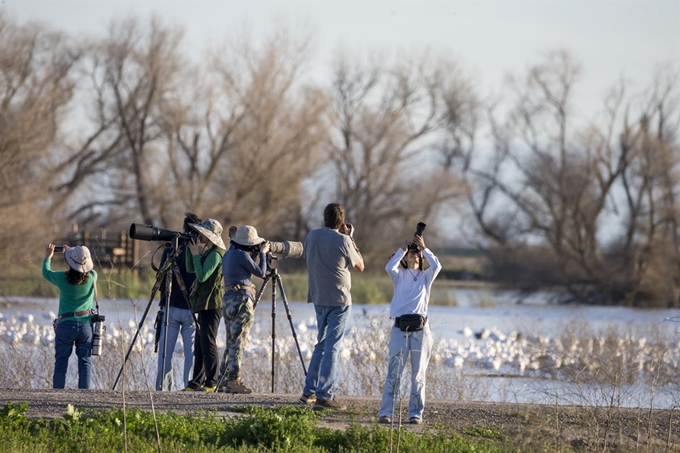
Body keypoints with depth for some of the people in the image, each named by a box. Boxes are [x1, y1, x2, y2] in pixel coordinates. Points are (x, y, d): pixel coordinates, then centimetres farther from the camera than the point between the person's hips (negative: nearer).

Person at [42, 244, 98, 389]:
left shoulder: (62, 278, -8)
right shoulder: (92, 277, -5)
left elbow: (46, 273, 13)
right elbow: (87, 269, 21)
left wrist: (48, 257, 30)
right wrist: (72, 253, 30)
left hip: (65, 324, -1)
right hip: (86, 325, 1)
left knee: (61, 363, 4)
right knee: (85, 362, 3)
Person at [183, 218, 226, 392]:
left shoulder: (215, 254, -14)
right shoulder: (207, 252, 15)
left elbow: (202, 276, -21)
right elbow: (190, 269, 21)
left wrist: (196, 254, -14)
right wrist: (191, 251, 10)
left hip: (212, 304, -10)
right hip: (204, 304, 10)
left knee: (207, 343, -10)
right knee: (200, 345, 10)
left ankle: (212, 382, -9)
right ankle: (197, 382, 12)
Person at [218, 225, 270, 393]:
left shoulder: (228, 254, 15)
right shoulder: (242, 255, -11)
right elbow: (261, 273, -6)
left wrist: (255, 254, 20)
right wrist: (262, 253, 6)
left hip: (228, 299, 9)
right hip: (242, 299, -9)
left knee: (231, 342, 12)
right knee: (238, 342, -7)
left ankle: (225, 380, 11)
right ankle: (234, 381, -9)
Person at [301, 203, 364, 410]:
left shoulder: (312, 236, 4)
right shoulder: (342, 240, -12)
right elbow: (360, 266, 0)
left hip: (318, 298, 6)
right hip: (339, 299, -6)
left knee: (321, 344, 18)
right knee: (332, 347, -5)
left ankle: (309, 391, 19)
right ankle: (324, 395, -9)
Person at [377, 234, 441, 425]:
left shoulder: (425, 277, 14)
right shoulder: (399, 276, 13)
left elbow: (436, 266, -6)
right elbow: (389, 267, -9)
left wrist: (424, 248, 0)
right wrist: (403, 249, -1)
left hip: (420, 329, 1)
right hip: (400, 328, -1)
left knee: (418, 374, 2)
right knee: (394, 373, -5)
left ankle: (416, 413, 5)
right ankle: (386, 413, -6)